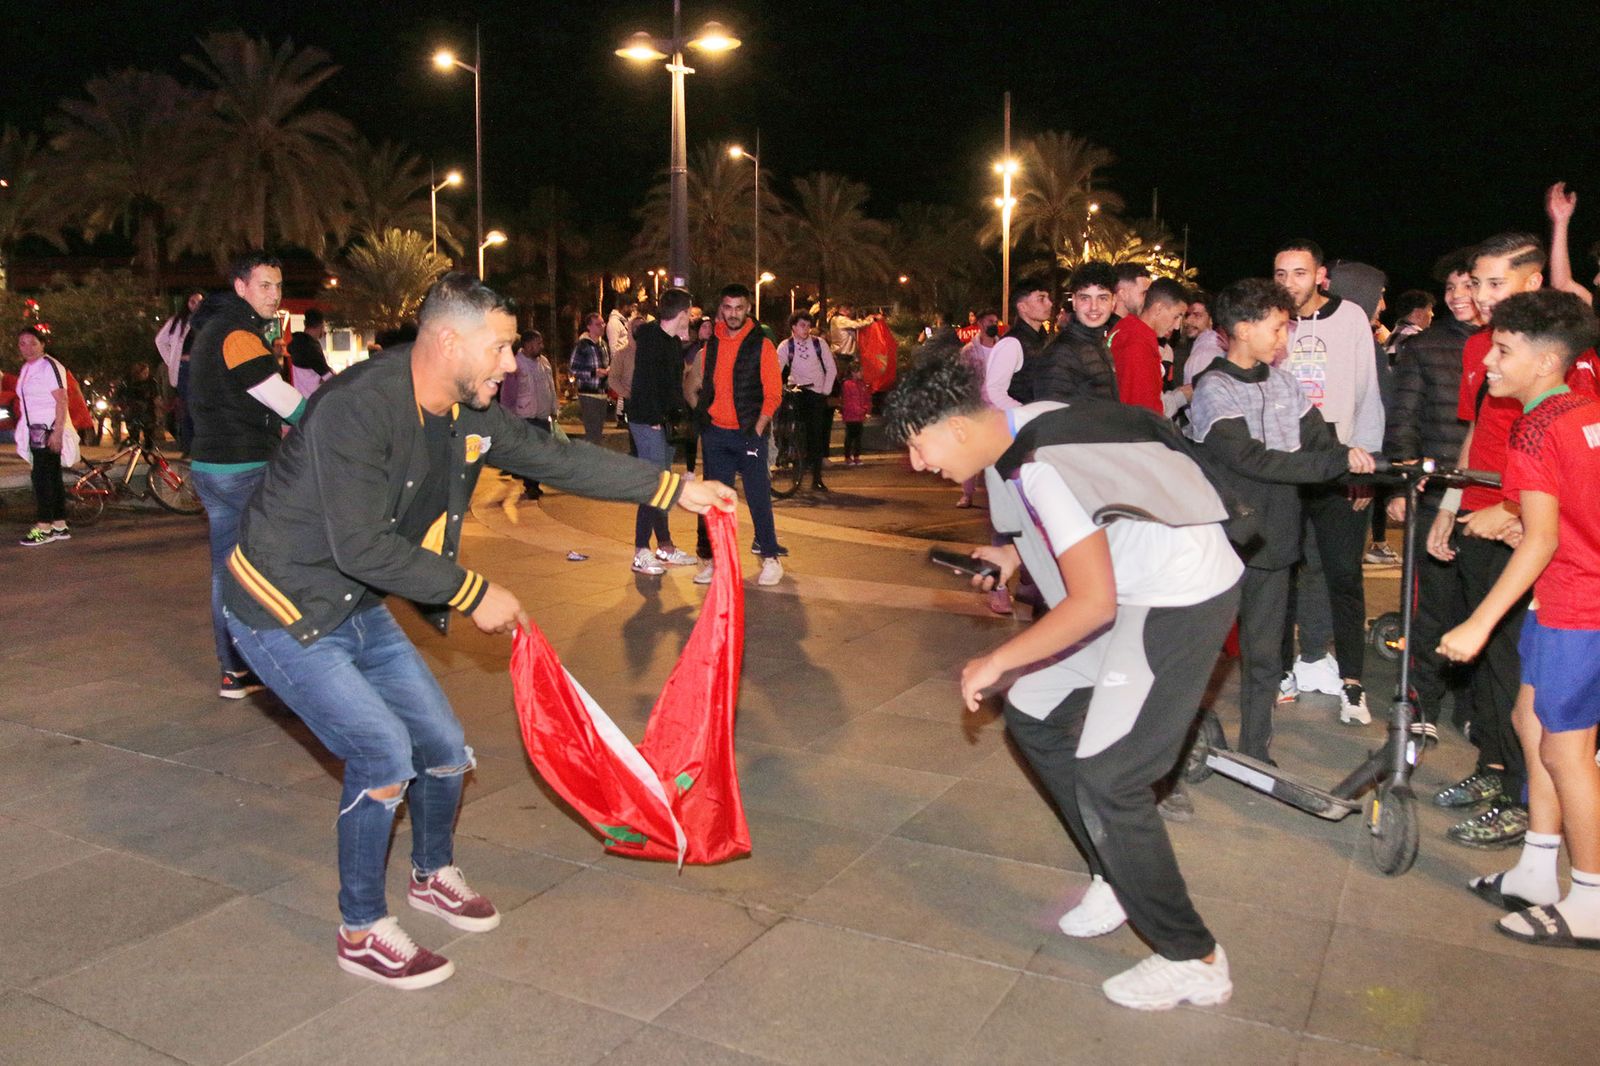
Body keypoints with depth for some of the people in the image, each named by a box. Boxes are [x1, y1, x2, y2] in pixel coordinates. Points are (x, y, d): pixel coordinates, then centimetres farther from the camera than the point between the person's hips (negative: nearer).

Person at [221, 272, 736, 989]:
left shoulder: (469, 418, -4)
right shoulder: (359, 408, -29)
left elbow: (560, 460, 5)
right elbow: (361, 547, -32)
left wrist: (676, 490, 4)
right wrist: (475, 594, -25)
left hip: (359, 609, 8)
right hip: (285, 610, -8)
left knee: (443, 747, 9)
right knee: (382, 753, -14)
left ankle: (432, 876, 37)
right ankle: (360, 934, 9)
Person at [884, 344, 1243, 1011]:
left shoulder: (1038, 469, -28)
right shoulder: (1020, 429, 1)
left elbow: (1094, 603, -29)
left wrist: (996, 662, -20)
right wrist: (1014, 554, 5)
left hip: (1183, 600, -10)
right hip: (1132, 587, 10)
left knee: (1106, 781, -10)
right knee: (1034, 718, 14)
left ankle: (1192, 962, 8)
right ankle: (1120, 878, 28)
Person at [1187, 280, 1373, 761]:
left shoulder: (1284, 383, 7)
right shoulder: (1213, 389, -11)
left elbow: (1323, 445, 6)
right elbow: (1253, 459, -22)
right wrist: (1339, 461, -23)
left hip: (1272, 540, 6)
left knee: (1264, 654, 12)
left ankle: (1256, 752, 23)